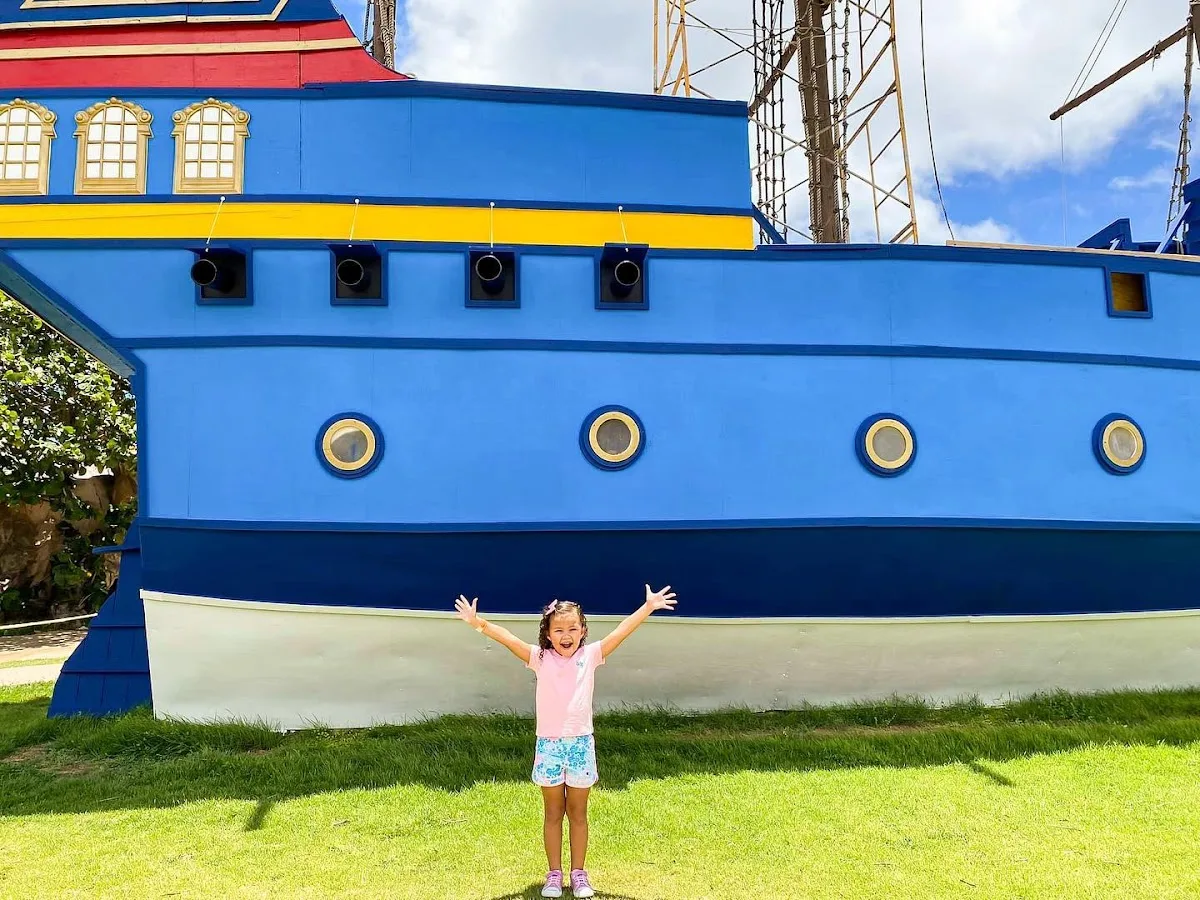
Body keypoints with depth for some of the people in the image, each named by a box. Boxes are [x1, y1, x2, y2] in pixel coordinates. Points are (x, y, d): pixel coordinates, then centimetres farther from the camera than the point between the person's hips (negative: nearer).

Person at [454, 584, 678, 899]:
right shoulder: (541, 659, -6)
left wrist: (648, 607, -16)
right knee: (553, 814, 13)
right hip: (549, 745, 0)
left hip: (581, 744, 1)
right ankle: (554, 874, 26)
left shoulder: (590, 656, -3)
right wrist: (478, 623, -30)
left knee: (578, 813, 13)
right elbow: (508, 638, -17)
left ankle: (579, 873, 26)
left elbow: (622, 631, -9)